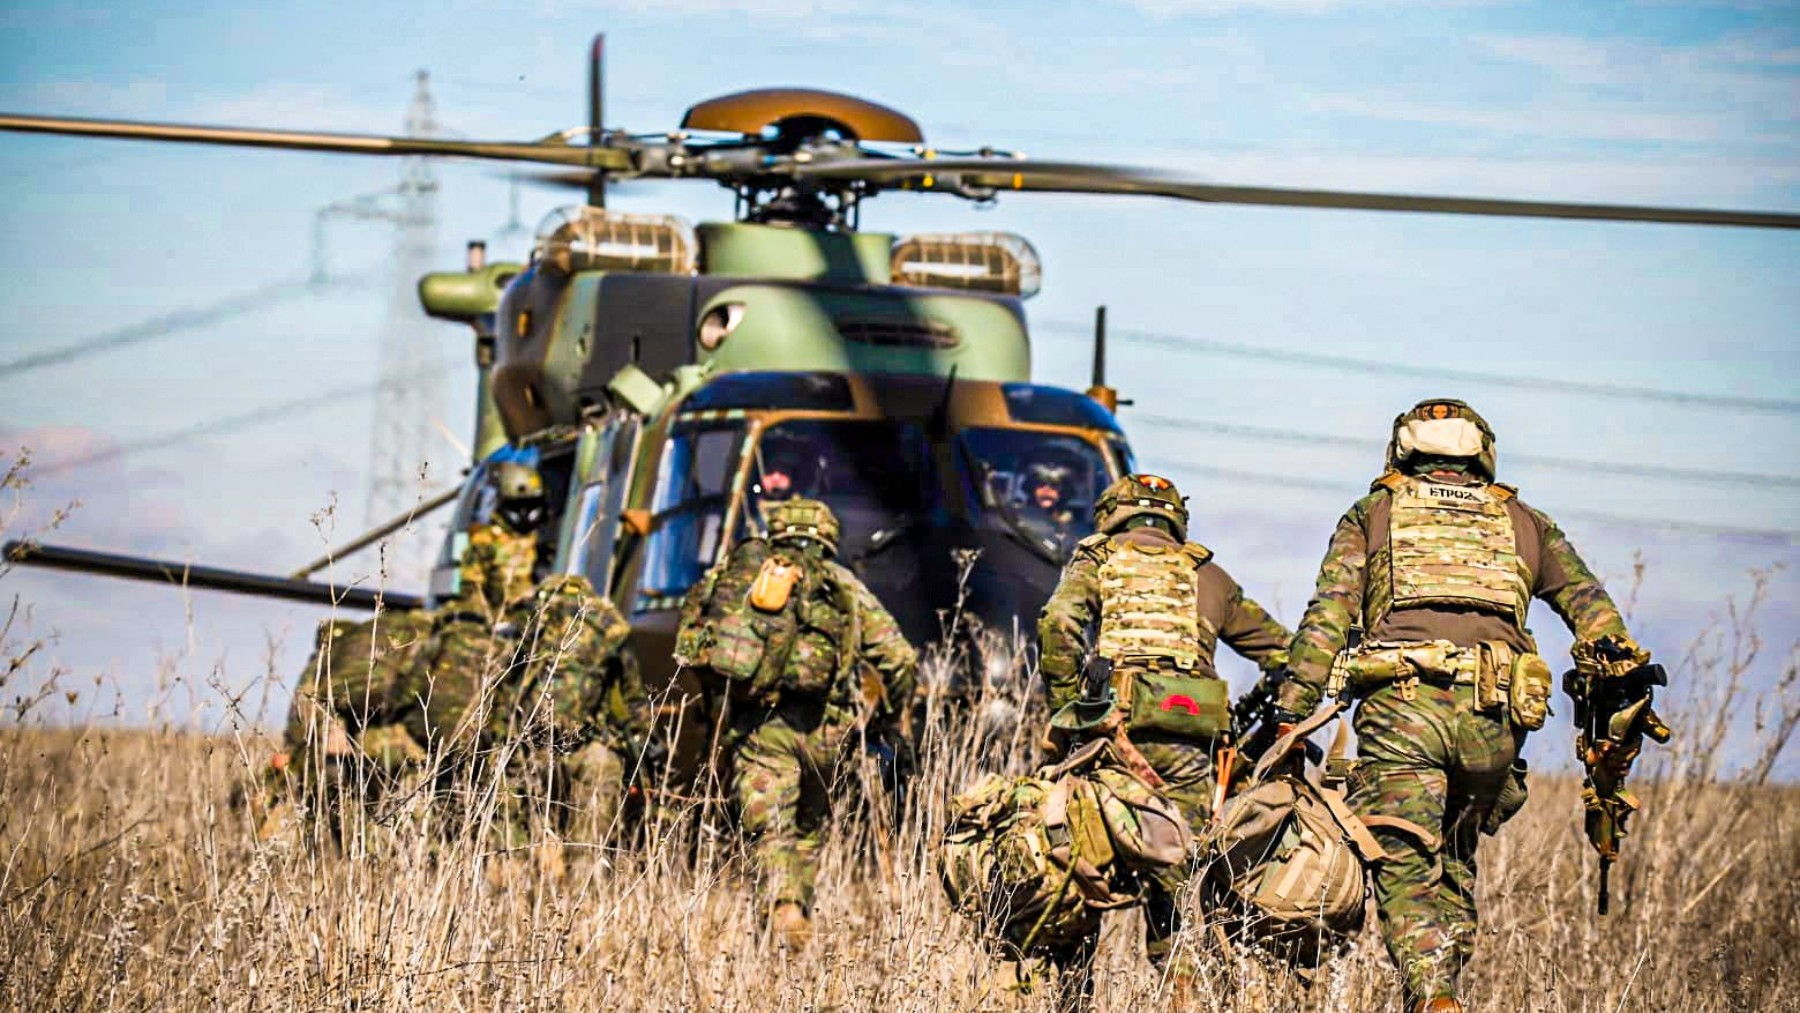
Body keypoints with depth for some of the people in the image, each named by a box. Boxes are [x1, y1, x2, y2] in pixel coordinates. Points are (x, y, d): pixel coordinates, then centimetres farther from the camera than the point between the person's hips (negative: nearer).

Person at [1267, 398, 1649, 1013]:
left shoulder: (1371, 515, 18)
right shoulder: (1524, 524, 24)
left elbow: (1326, 619, 7)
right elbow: (1588, 603, 10)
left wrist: (1290, 713, 4)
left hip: (1401, 708, -2)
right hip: (1494, 716, 2)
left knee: (1406, 870, -6)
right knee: (1455, 862, 20)